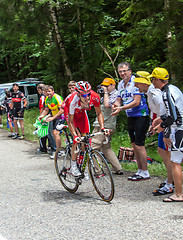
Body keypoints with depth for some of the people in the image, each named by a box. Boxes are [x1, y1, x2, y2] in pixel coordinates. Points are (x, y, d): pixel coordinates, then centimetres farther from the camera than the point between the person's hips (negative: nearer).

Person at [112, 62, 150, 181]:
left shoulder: (135, 81, -16)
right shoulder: (121, 84, 9)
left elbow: (136, 102, -21)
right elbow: (119, 100, 12)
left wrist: (121, 108, -29)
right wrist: (116, 104, -12)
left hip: (141, 116, -8)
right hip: (130, 117, 8)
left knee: (139, 144, -9)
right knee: (134, 144, 11)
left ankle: (145, 173, -1)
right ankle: (140, 170, 20)